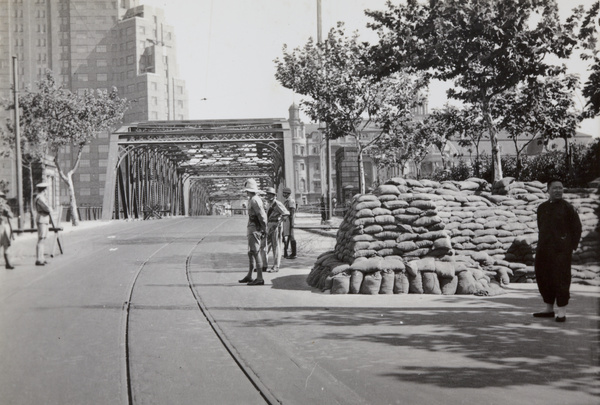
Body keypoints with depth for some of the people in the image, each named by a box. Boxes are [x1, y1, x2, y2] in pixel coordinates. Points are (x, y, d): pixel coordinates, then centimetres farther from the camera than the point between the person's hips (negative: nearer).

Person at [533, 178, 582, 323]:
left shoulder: (567, 208, -5)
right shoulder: (542, 208, 11)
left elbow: (577, 228, -2)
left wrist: (572, 246, -4)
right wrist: (542, 243, 12)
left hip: (561, 251, -6)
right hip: (544, 250, 6)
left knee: (561, 279, -7)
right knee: (543, 278, 11)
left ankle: (561, 312, -2)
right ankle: (549, 309, 24)